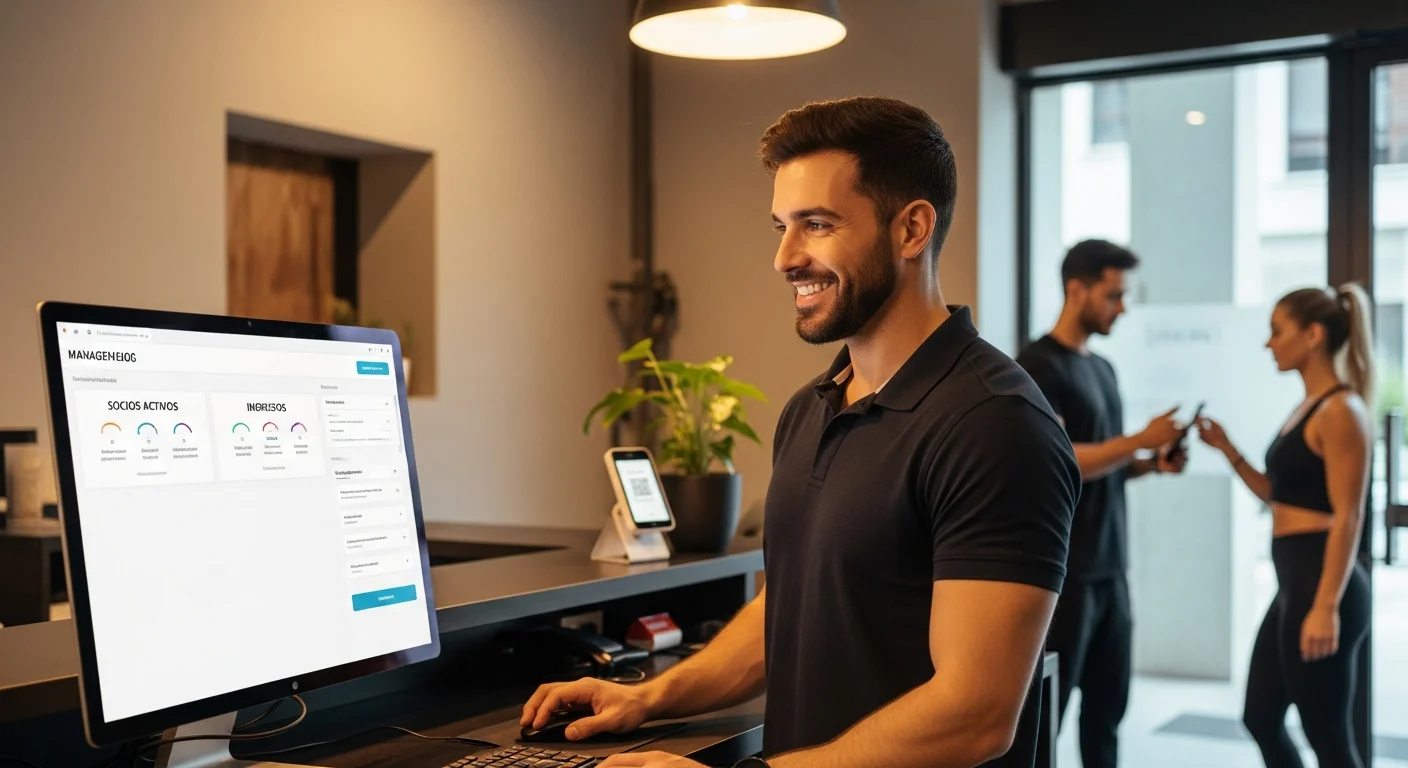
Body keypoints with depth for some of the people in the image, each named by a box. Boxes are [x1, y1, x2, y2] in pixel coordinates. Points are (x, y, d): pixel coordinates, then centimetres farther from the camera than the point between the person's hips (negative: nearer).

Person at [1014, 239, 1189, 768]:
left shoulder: (1102, 368, 16)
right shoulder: (1036, 366, -10)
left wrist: (1151, 463, 2)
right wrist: (1141, 440, -13)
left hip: (1110, 570, 8)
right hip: (1061, 571, -8)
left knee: (1107, 708, 12)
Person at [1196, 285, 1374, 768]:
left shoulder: (1340, 410, -14)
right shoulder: (1308, 408, 14)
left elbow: (1348, 518, -19)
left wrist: (1326, 607, -24)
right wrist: (1225, 448, 13)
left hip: (1322, 586, -10)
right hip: (1295, 585, 10)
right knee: (1261, 718, 18)